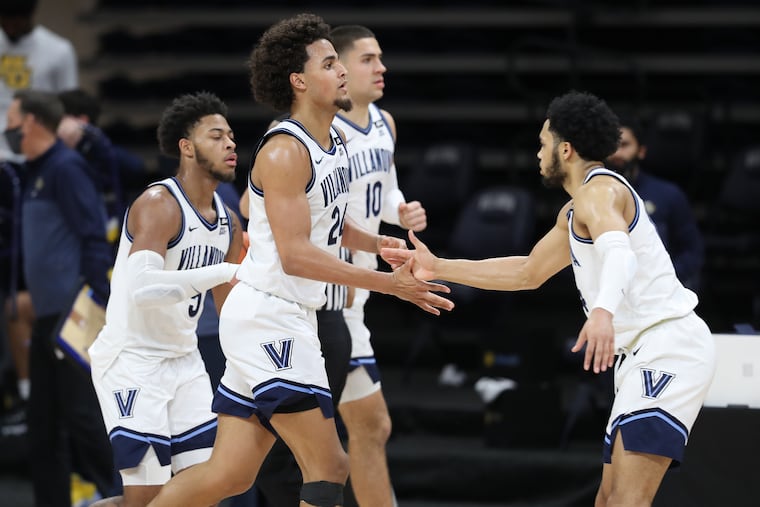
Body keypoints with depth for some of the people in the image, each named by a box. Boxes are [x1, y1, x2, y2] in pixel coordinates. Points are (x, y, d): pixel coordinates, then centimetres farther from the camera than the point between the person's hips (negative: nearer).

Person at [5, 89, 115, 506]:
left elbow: (94, 238, -17)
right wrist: (35, 298, 16)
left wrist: (96, 306, -21)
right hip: (48, 316, 10)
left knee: (81, 416, -8)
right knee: (43, 423, 10)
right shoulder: (35, 173, 16)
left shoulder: (65, 168, -11)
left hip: (74, 314, -10)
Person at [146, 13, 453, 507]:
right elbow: (296, 255, -22)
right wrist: (389, 284, -22)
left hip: (291, 320, 9)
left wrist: (379, 243, 12)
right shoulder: (284, 151, -16)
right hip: (265, 318, -9)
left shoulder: (337, 143, 12)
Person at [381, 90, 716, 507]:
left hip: (668, 343, -11)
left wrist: (603, 310, -51)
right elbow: (528, 273, 33)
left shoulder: (598, 190, -11)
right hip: (642, 353, 11)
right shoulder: (572, 215, 23)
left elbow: (619, 252, -32)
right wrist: (439, 268, 31)